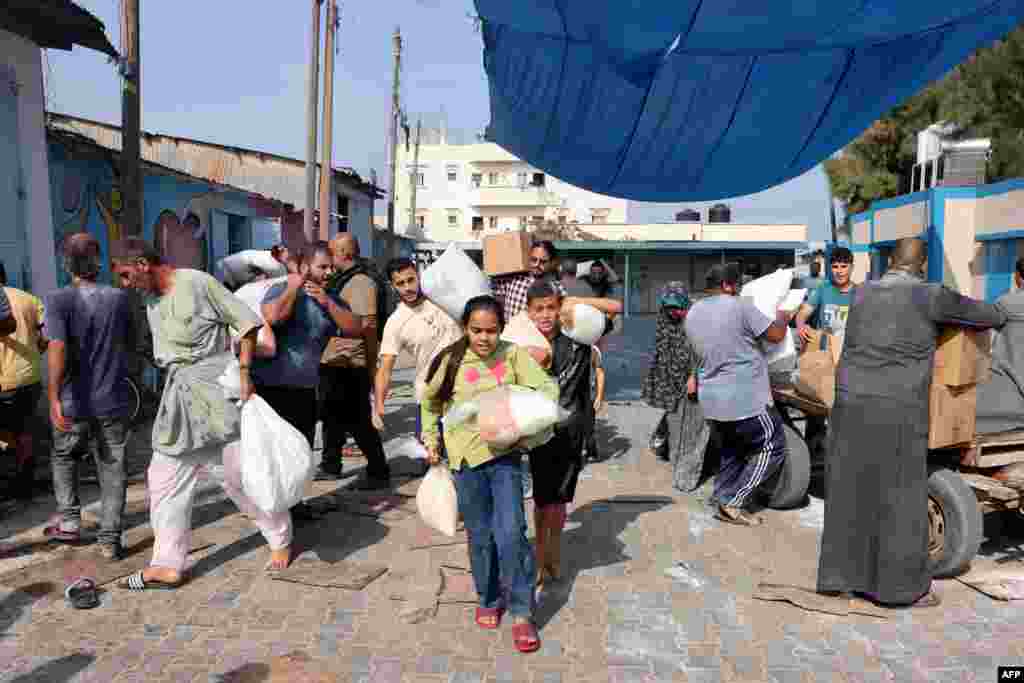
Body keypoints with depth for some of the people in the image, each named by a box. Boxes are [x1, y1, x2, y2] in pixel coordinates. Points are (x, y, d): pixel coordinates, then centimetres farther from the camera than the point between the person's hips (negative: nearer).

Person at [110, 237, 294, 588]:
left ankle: (281, 539, 20)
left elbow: (246, 321, -12)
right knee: (165, 477, 6)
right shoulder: (151, 303, 13)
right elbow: (165, 354, 19)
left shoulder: (197, 282, -11)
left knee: (241, 473, 0)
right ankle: (168, 565, 16)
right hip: (179, 395, 8)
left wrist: (244, 371, -18)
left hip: (217, 387, -8)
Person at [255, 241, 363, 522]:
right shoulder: (281, 290, -7)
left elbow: (356, 329, -4)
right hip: (272, 385, -6)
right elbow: (272, 316, -29)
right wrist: (293, 287, -16)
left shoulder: (332, 299, 10)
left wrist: (328, 303, -13)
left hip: (306, 388, 6)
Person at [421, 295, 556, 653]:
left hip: (505, 454, -1)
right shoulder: (450, 360, -5)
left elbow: (547, 387, -12)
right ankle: (489, 601, 34)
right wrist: (431, 440, 12)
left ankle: (522, 612, 8)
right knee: (480, 536, 12)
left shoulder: (513, 355, -8)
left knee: (510, 533, -9)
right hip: (466, 457, 1)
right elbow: (430, 401, 12)